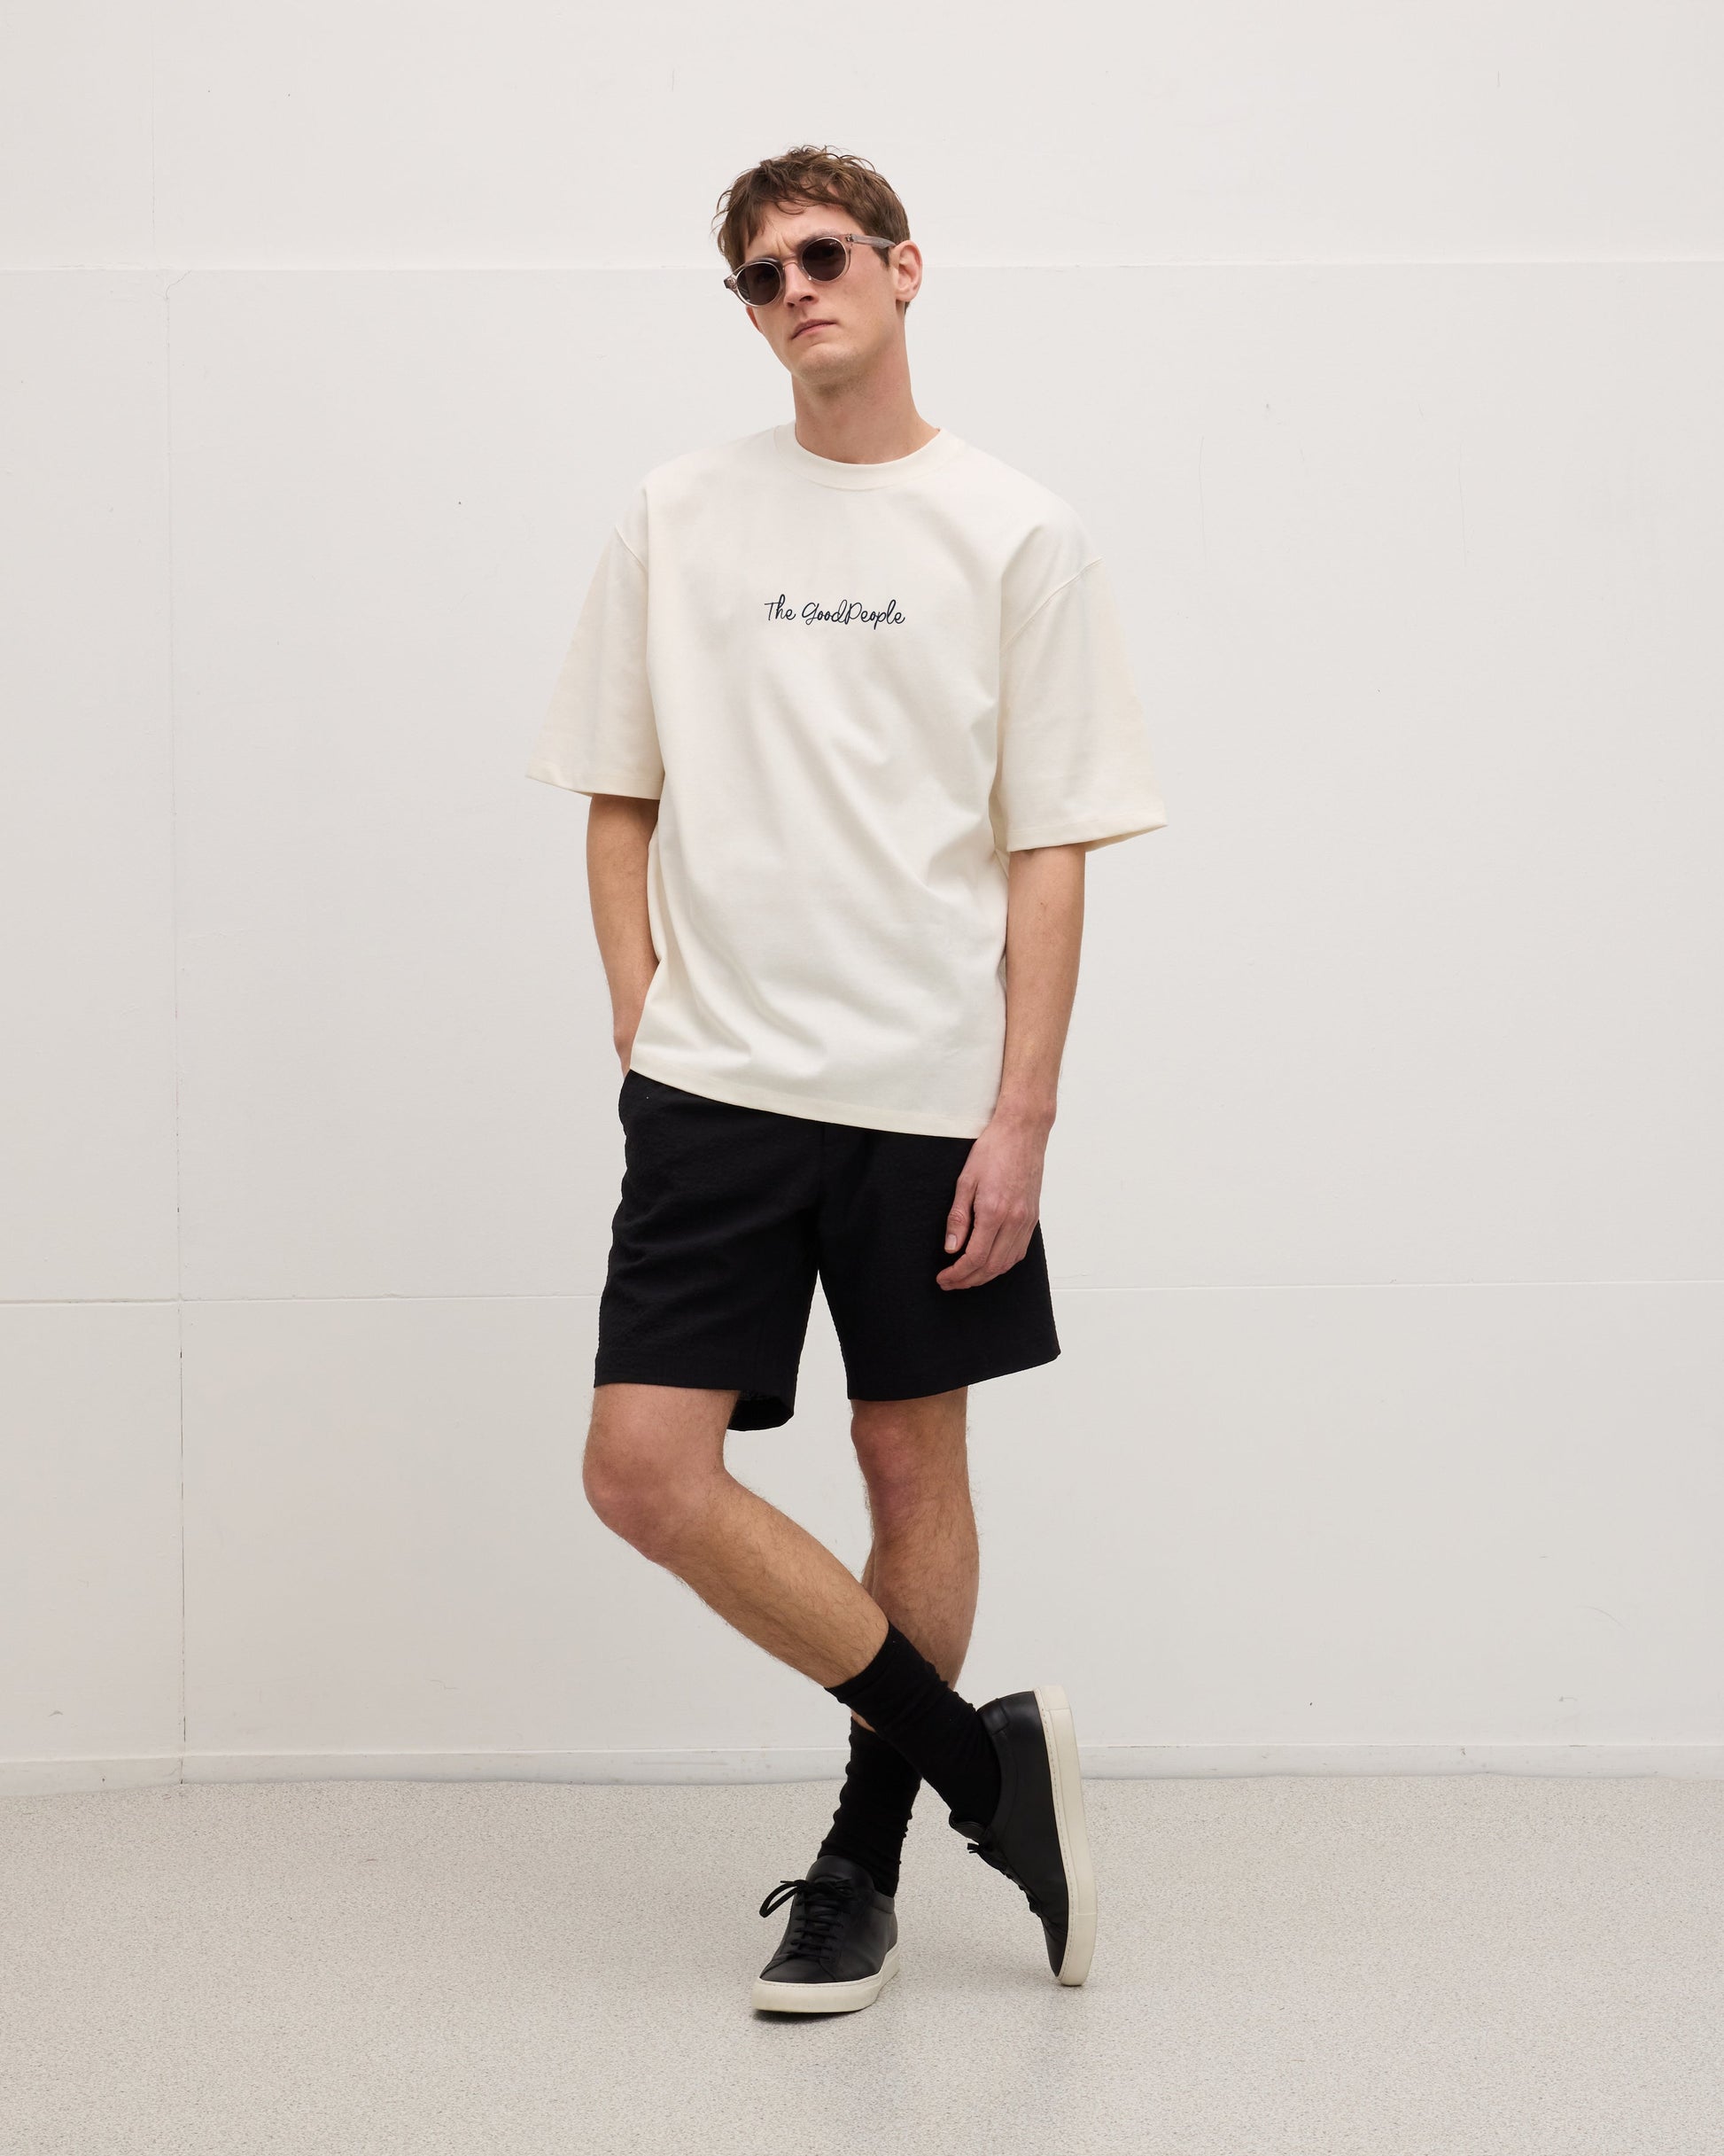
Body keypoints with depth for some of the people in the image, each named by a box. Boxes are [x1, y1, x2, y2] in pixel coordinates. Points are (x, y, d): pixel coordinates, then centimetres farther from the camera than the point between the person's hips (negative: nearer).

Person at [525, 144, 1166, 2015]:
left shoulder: (1016, 535, 0)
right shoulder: (676, 520, 7)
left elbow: (1049, 854, -2)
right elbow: (619, 804, 12)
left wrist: (1020, 1118, -8)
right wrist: (647, 1032, 2)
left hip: (929, 1092, -2)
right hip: (715, 1084, 2)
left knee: (913, 1464, 7)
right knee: (645, 1469, -8)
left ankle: (861, 1857, 24)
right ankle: (986, 1759, 5)